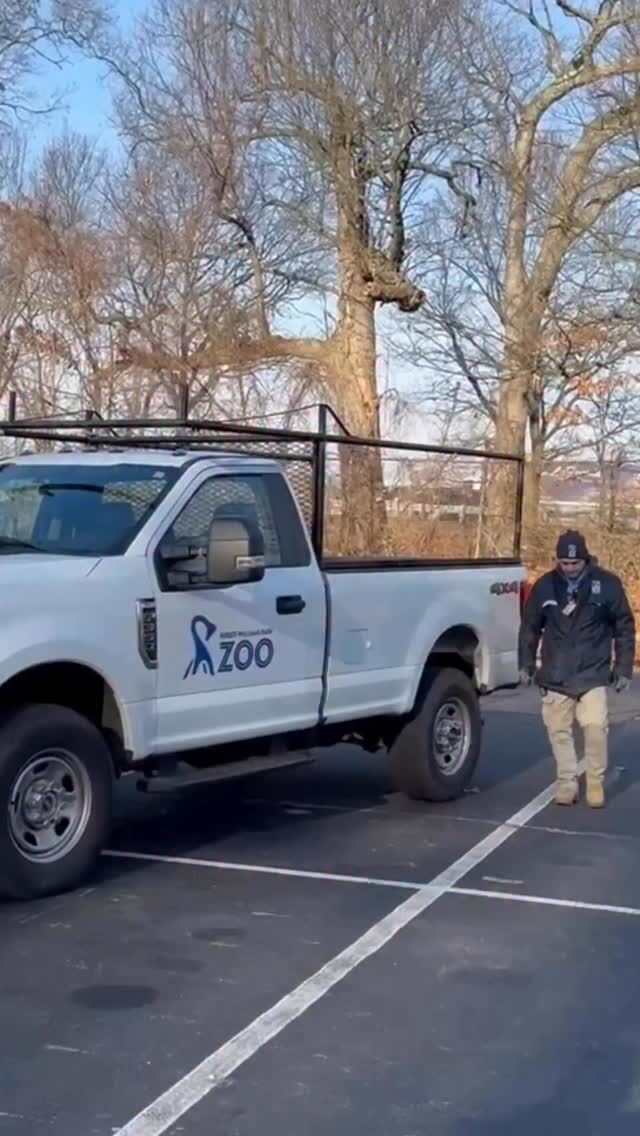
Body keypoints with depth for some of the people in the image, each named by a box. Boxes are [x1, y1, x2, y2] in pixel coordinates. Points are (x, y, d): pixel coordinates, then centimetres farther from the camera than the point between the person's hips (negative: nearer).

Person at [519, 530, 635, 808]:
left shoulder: (607, 584, -4)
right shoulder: (545, 585, 1)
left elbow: (624, 627, 2)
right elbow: (530, 627, 11)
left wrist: (623, 668, 1)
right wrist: (526, 664, 10)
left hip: (593, 674, -2)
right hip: (555, 676, 2)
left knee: (596, 727, -12)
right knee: (559, 731, 5)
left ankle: (596, 783, 4)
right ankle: (567, 783, 18)